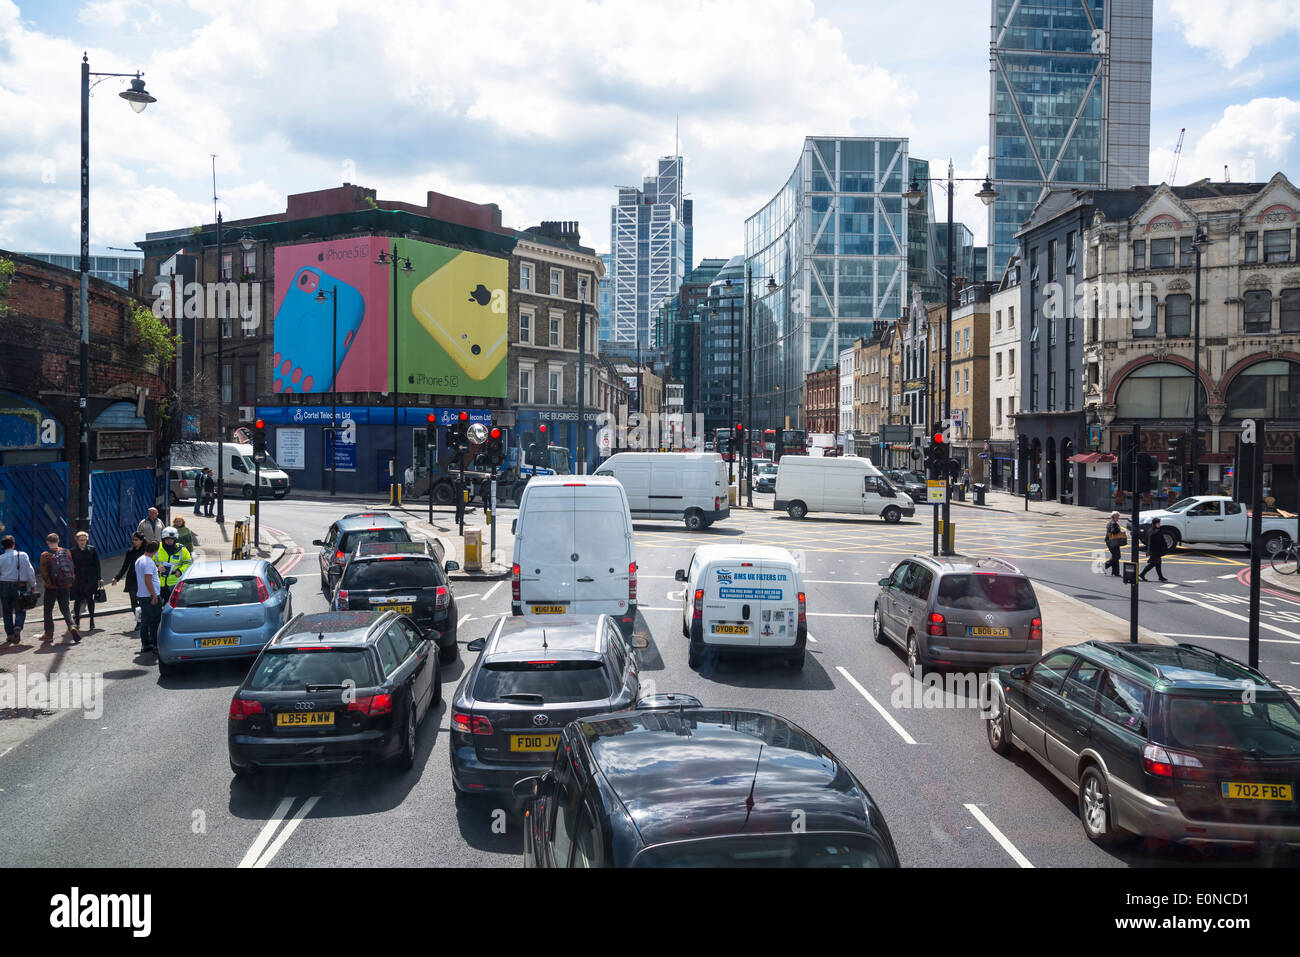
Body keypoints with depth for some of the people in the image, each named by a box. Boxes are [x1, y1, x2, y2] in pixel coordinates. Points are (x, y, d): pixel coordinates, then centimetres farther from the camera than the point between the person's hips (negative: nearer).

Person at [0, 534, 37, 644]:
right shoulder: (23, 555, -3)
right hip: (20, 586, 0)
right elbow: (30, 571, -3)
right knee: (20, 611, 8)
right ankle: (18, 628, -17)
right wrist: (33, 585, 4)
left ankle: (10, 634, 14)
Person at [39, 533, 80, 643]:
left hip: (51, 587, -3)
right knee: (65, 608, 11)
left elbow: (43, 572, -13)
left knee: (48, 610, 11)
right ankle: (71, 626, -12)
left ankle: (49, 634, 15)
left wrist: (46, 582, -1)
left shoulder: (45, 555, -10)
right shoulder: (67, 552, 2)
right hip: (66, 586, 3)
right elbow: (72, 568, 6)